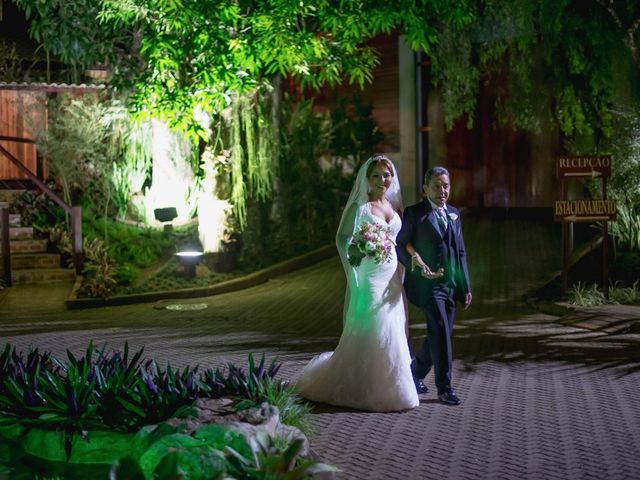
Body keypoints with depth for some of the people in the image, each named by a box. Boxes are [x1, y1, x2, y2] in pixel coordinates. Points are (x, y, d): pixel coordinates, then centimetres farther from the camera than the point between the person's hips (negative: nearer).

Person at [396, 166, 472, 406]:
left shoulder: (453, 213, 14)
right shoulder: (414, 213, -4)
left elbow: (460, 252, 15)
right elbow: (401, 246, -4)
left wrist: (466, 287, 12)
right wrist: (418, 266, -21)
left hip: (451, 285, 6)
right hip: (428, 284, -6)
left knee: (439, 334, 10)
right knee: (440, 332, -14)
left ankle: (415, 373, 31)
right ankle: (444, 388, -5)